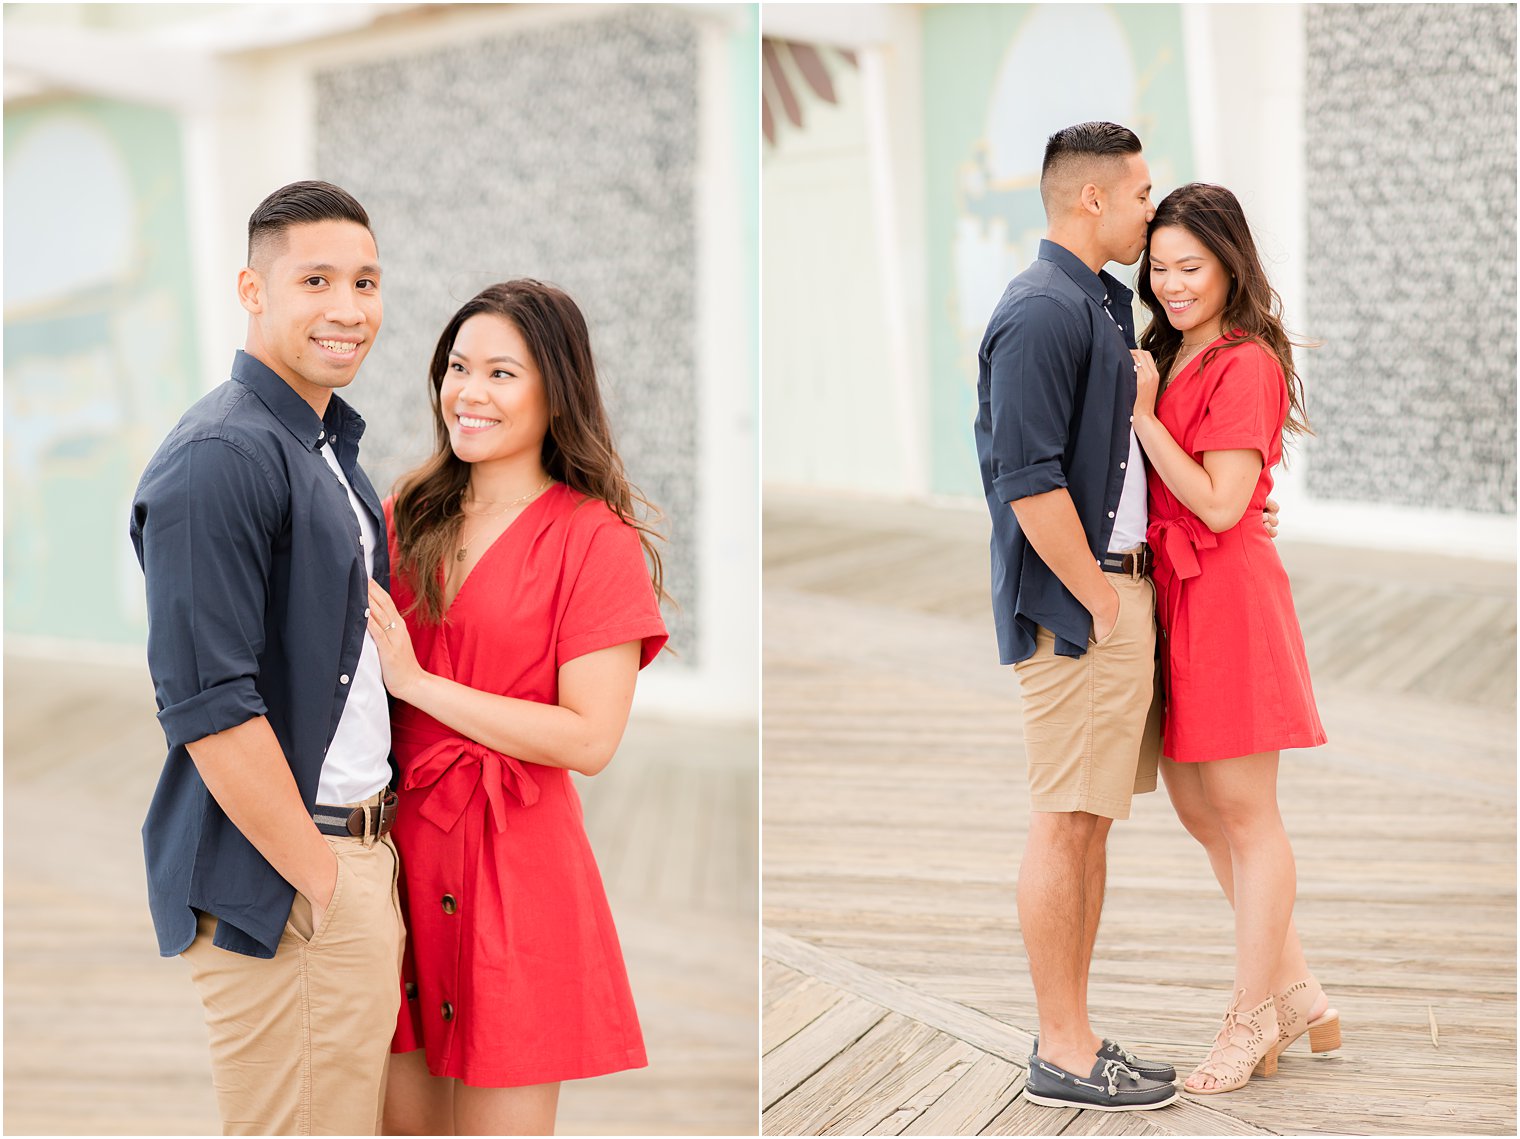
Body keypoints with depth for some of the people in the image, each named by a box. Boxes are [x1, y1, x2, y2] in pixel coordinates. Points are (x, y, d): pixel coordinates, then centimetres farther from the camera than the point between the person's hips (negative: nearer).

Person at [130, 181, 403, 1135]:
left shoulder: (331, 446, 14)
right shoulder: (223, 456, -16)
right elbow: (208, 705, -21)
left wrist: (371, 850, 14)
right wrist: (325, 885, -17)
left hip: (356, 843, 9)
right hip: (279, 883, -9)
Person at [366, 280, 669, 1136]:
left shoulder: (595, 540, -7)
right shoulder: (408, 517, 9)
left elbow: (590, 739, -15)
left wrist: (416, 682, -15)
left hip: (513, 863, -5)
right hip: (400, 847, 5)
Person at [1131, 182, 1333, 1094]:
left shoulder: (1246, 366, -12)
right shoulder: (1171, 357, 14)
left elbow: (1219, 504, -17)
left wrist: (1142, 416, -16)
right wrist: (1135, 400, 2)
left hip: (1227, 596, -9)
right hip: (1171, 592, 9)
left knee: (1244, 812, 1)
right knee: (1196, 806, 13)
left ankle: (1253, 1021, 13)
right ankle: (1297, 992, 27)